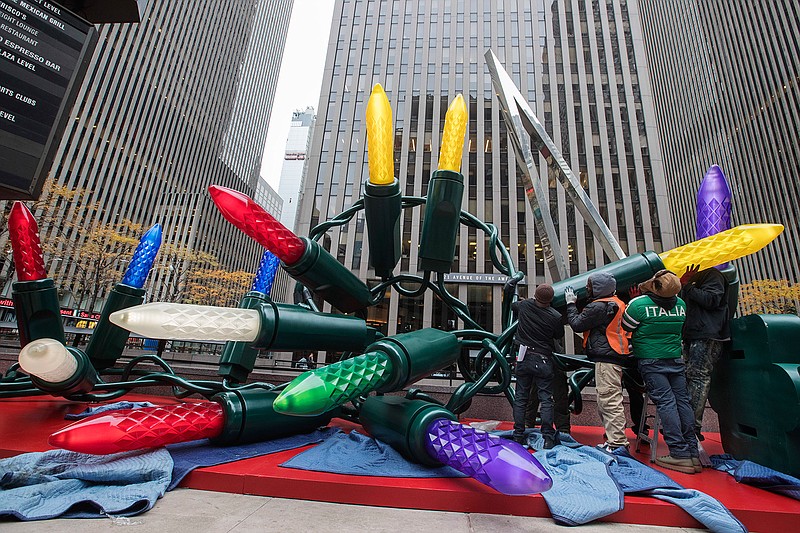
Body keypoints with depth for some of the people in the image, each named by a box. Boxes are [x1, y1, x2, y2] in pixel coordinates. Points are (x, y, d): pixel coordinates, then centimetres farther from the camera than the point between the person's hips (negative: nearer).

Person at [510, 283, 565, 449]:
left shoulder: (524, 305, -6)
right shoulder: (555, 317, -14)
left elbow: (512, 305, 17)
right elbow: (559, 335, 5)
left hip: (524, 358, 3)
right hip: (543, 361, -2)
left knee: (520, 398, 10)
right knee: (546, 399, 6)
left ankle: (518, 436, 15)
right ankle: (548, 438, 7)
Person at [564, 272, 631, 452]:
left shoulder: (599, 306, -17)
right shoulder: (615, 303, 16)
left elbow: (577, 324, -10)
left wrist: (571, 304, 2)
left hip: (606, 359, -11)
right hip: (614, 357, 11)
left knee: (610, 401, -7)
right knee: (605, 402, 17)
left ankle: (618, 443, -2)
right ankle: (614, 440, 26)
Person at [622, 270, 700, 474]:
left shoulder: (639, 304, -16)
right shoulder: (680, 304, 2)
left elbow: (625, 329, -3)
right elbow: (681, 329, 19)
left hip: (651, 361, -5)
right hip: (676, 359, 5)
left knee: (665, 402, -4)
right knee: (682, 400, 8)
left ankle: (680, 454, -3)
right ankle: (693, 453, 14)